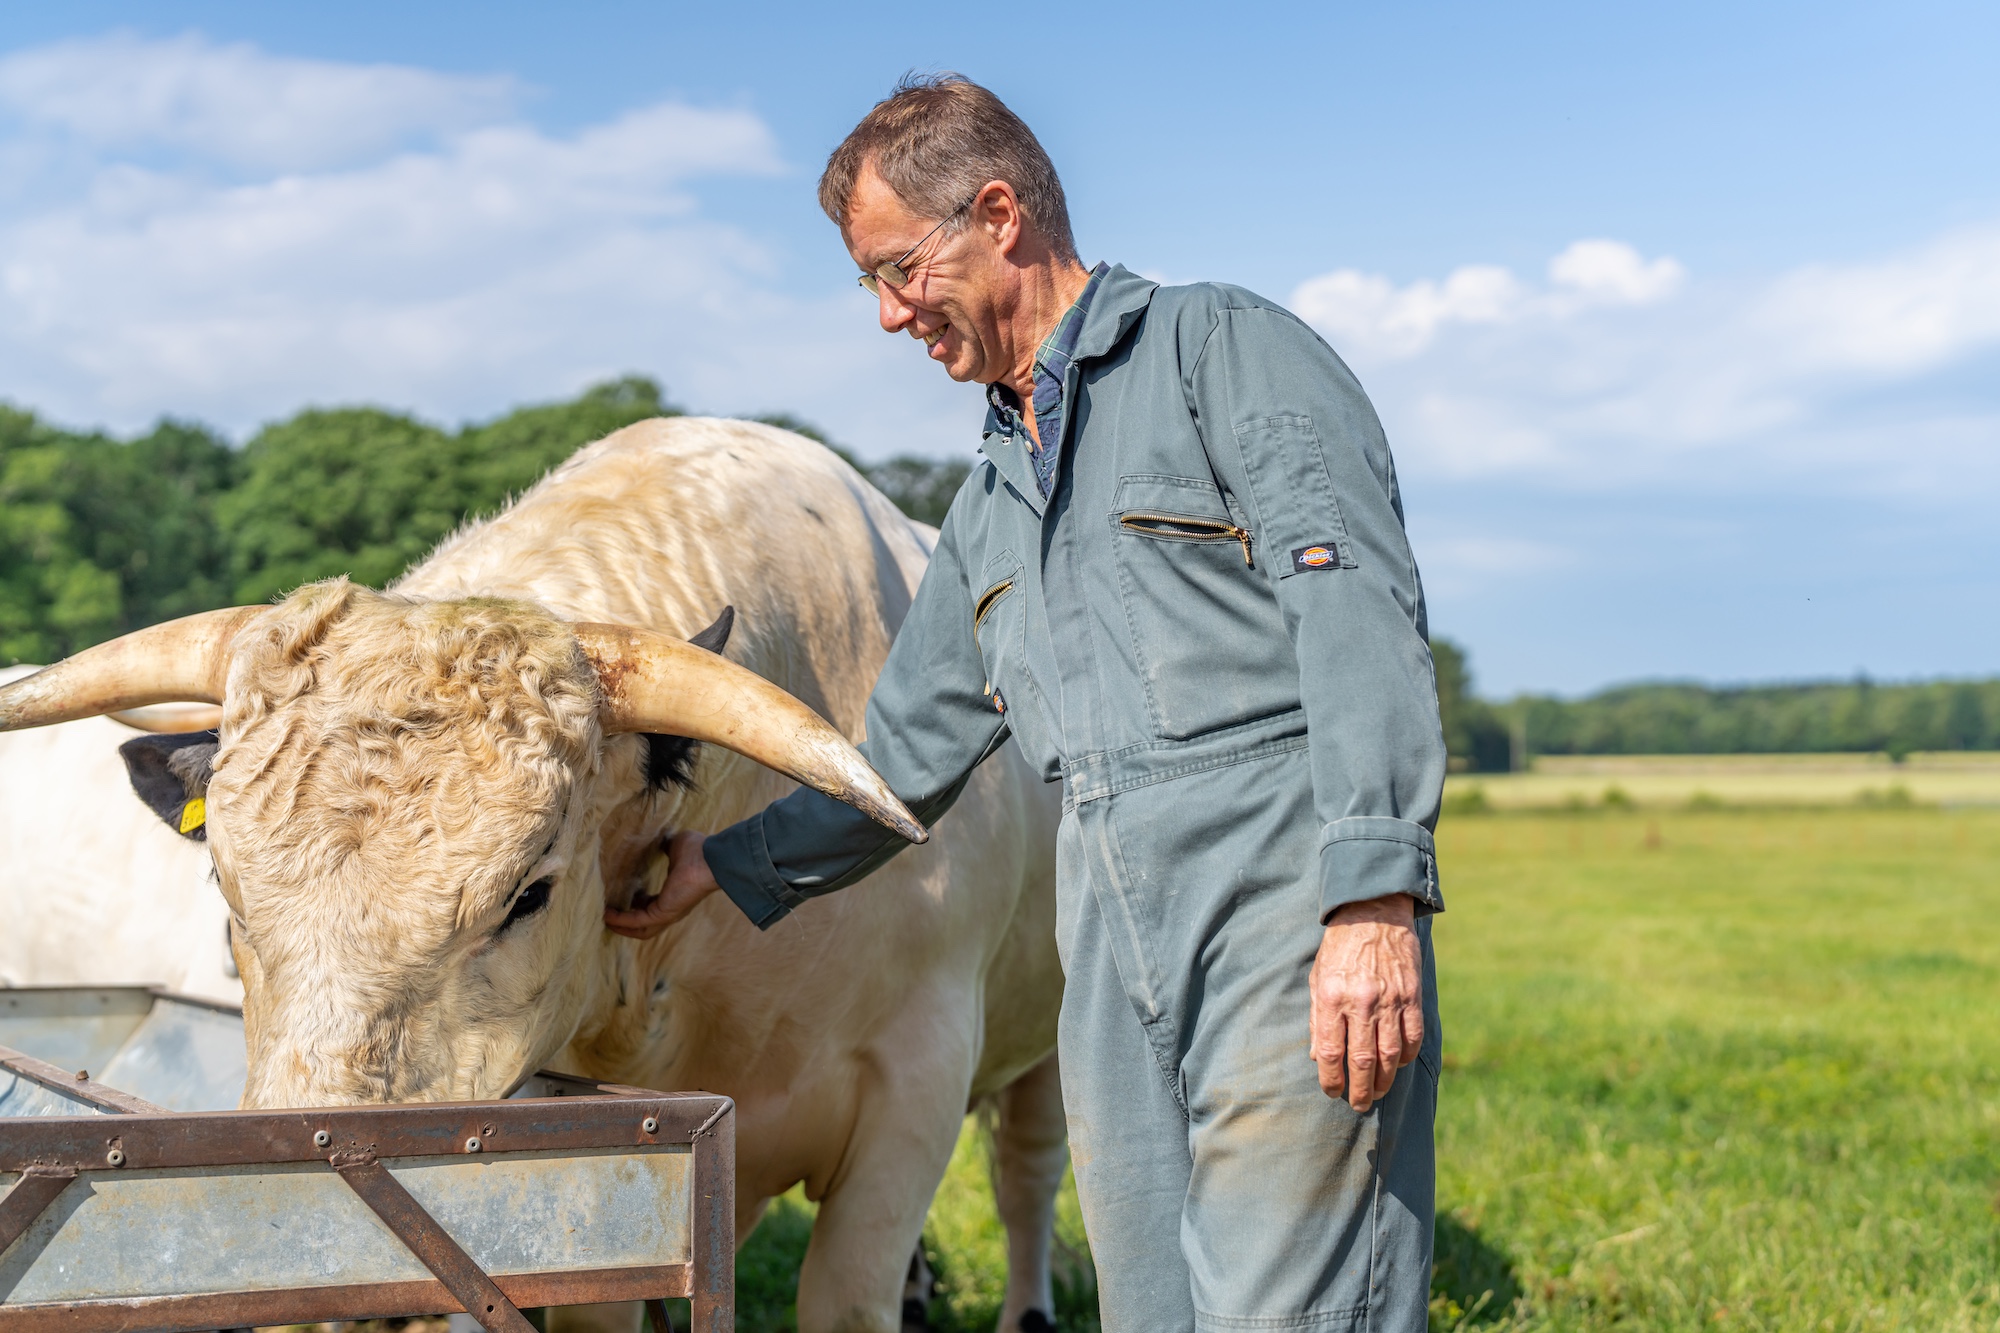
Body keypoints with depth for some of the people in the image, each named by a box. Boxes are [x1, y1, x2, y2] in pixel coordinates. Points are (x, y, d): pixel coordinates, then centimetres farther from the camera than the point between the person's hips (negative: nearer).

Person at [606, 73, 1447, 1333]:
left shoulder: (1223, 347, 2)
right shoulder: (991, 508, 25)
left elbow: (1358, 607, -11)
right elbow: (911, 751, 33)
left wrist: (1376, 896, -21)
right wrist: (730, 865, 36)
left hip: (1286, 897, -7)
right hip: (1114, 963, 7)